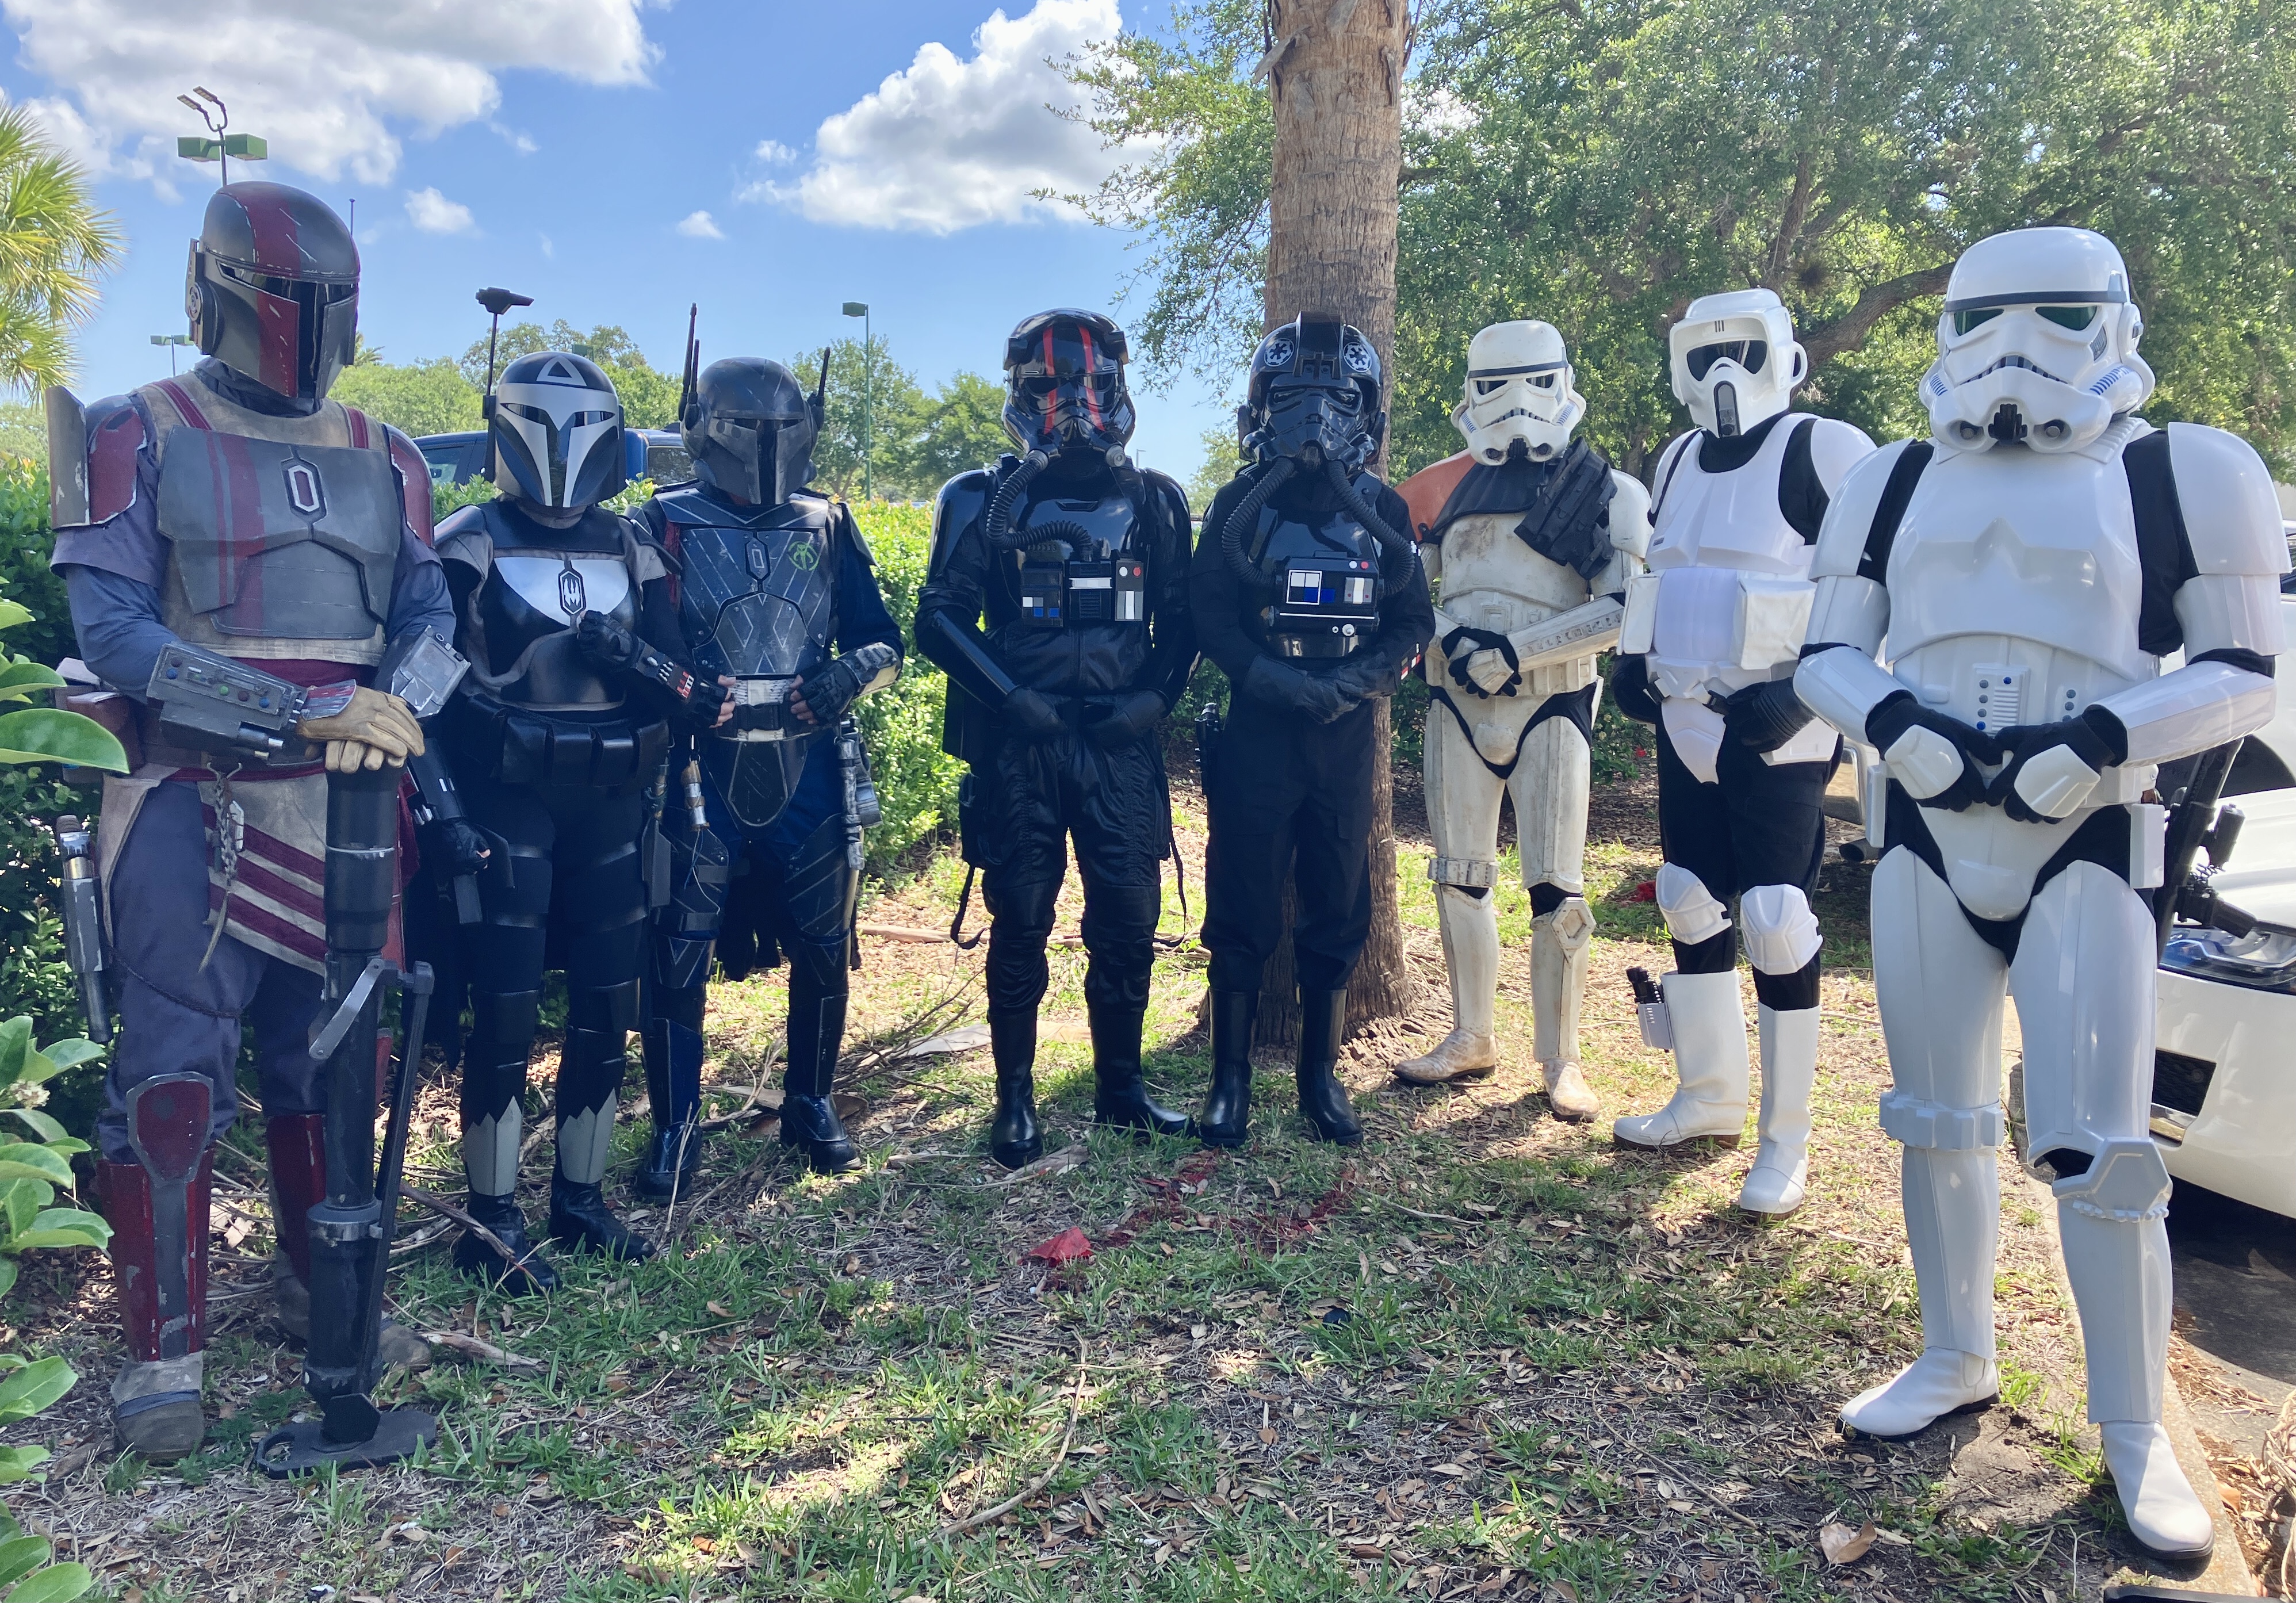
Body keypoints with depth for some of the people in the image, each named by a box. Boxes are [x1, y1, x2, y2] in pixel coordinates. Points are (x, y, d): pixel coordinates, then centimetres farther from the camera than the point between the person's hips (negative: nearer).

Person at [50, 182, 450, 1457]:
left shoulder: (383, 460, 12)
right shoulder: (137, 438, -1)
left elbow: (429, 613, 7)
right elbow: (113, 630, -11)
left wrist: (394, 708, -15)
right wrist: (305, 706, -21)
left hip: (343, 807, 4)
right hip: (196, 800, -4)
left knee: (328, 1061, 13)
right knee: (172, 1078, -3)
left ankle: (319, 1287, 29)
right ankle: (163, 1350, 11)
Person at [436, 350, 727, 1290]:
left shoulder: (633, 553, 9)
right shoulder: (467, 547, -2)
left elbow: (690, 699, 2)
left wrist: (647, 666, -17)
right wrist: (441, 800, -13)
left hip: (610, 809, 5)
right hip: (508, 804, -4)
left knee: (607, 1010, 9)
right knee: (506, 1013, -3)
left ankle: (580, 1198, 23)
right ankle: (492, 1222, 10)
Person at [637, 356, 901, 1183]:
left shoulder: (828, 526, 9)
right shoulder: (666, 526, 2)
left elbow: (883, 643, 10)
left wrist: (850, 672, -12)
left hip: (809, 770, 3)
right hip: (704, 772, -2)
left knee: (822, 947, 9)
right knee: (679, 952, 0)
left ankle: (810, 1104, 29)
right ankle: (675, 1125, 16)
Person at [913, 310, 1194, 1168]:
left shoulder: (1154, 502, 10)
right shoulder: (983, 501, 4)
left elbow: (1180, 617, 12)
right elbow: (941, 618, 0)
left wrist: (1156, 696, -5)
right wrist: (1011, 696, -11)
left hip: (1121, 743, 2)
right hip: (1019, 745, -2)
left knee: (1128, 920, 4)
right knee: (1020, 923, 4)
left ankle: (1121, 1086, 21)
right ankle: (1015, 1097, 16)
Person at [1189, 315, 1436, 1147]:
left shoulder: (1382, 509, 8)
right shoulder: (1241, 503, 3)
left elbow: (1412, 623, 6)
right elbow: (1210, 613, -3)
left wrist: (1351, 684, -11)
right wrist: (1274, 681, -17)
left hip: (1347, 736, 2)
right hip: (1256, 734, -2)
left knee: (1337, 912, 7)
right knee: (1243, 909, 0)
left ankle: (1321, 1072, 21)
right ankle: (1230, 1077, 11)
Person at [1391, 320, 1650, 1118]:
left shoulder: (1607, 492, -2)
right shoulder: (1451, 485, 9)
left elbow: (1623, 610, -11)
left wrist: (1517, 650, -17)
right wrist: (1447, 635, -4)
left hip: (1548, 702, -4)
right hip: (1458, 699, 4)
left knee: (1556, 890, -4)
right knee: (1459, 876, 9)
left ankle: (1560, 1058, 10)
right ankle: (1472, 1037, 23)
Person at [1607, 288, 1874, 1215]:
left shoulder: (1824, 454, -9)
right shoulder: (1677, 463, 14)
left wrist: (1803, 690, -21)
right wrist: (1633, 658, 11)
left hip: (1777, 736, -7)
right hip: (1685, 726, 8)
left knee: (1777, 928, -6)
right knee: (1692, 909, 12)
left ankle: (1786, 1141, 6)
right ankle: (1709, 1098, 27)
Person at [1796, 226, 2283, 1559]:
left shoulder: (2186, 474, -2)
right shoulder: (1894, 485, 10)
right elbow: (1829, 655, 10)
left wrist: (2096, 741, -20)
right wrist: (1895, 723, -11)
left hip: (2087, 847, -4)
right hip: (1927, 840, 4)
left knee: (2098, 1149, -4)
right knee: (1940, 1125, 12)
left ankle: (2137, 1435, 14)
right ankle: (1957, 1359, 30)